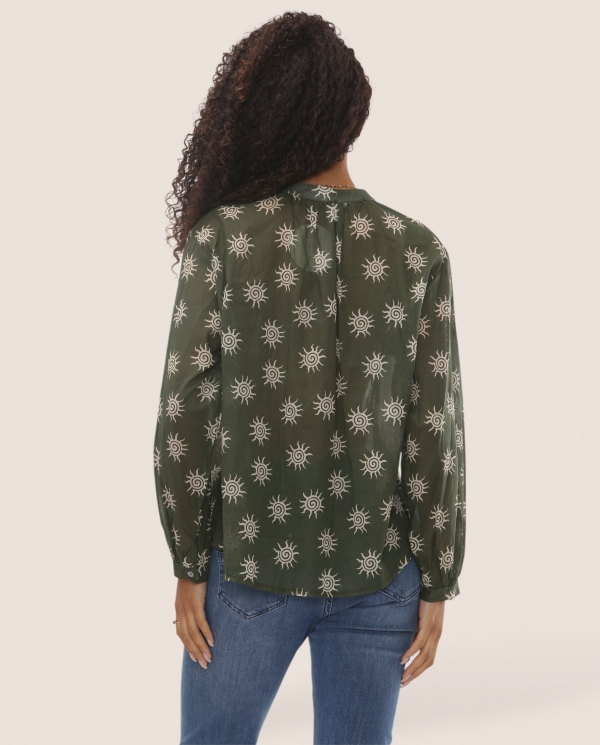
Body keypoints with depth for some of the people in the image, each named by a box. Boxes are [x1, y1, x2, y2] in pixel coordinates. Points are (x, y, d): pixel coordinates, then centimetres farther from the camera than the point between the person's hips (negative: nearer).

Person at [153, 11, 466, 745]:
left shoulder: (220, 238, -11)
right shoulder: (418, 251, -7)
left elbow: (185, 417, -10)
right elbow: (434, 436, -7)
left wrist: (188, 568, 0)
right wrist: (436, 588, 1)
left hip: (251, 569, -1)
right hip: (376, 572, 1)